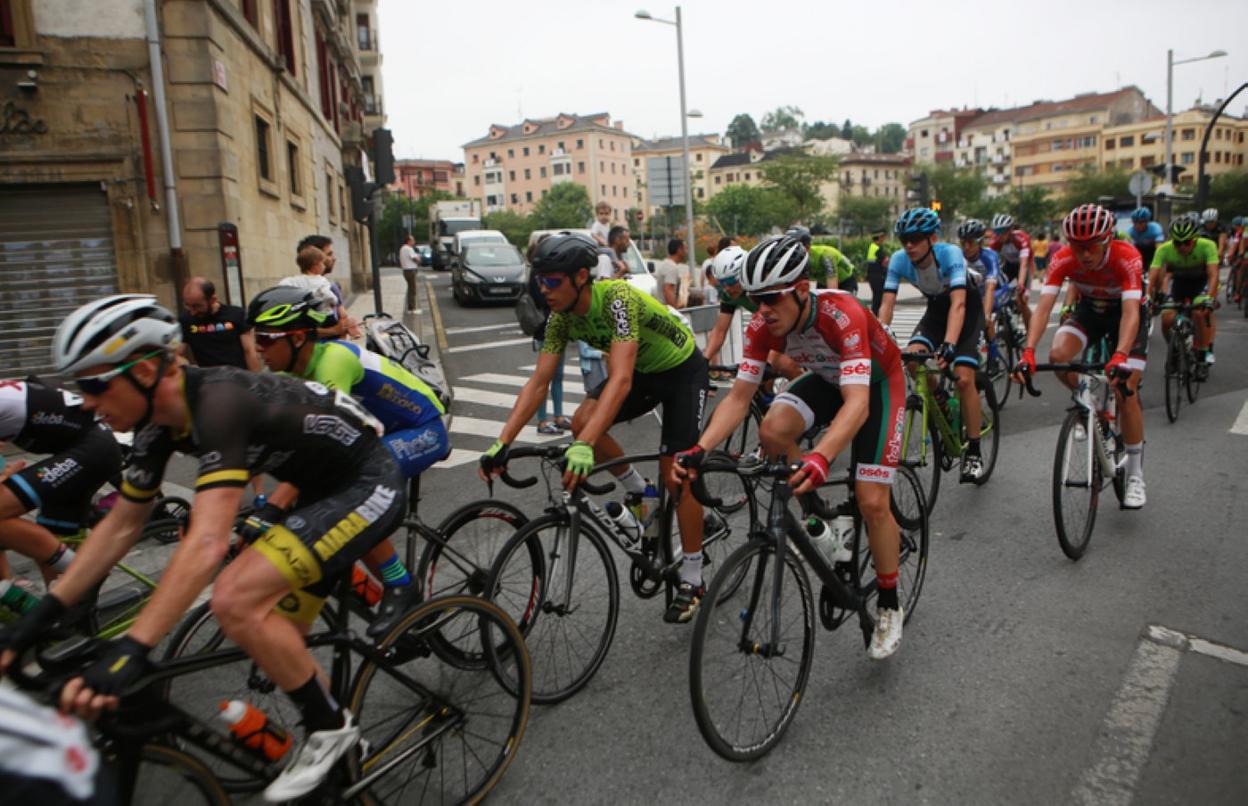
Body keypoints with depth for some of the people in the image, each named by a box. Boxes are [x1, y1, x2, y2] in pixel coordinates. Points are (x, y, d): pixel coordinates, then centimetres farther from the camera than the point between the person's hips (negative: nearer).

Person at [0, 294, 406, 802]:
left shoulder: (218, 402, -29)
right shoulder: (160, 421, -1)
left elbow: (207, 543, -38)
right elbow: (120, 526, 9)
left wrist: (131, 651, -41)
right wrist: (43, 614, 5)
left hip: (370, 484, -9)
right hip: (325, 489, 9)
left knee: (235, 600, -23)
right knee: (276, 645, 11)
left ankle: (330, 727, -2)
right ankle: (335, 753, 34)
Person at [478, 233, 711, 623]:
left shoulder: (616, 297, -35)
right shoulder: (561, 317, -14)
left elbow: (621, 378, -45)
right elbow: (538, 381, -15)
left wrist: (585, 446, -55)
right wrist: (501, 443, -24)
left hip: (682, 370, -6)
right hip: (642, 370, 7)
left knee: (675, 473, -12)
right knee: (582, 423, -15)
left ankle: (692, 581, 4)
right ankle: (639, 492, 10)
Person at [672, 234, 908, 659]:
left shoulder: (842, 315, -39)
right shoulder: (762, 325, -23)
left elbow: (857, 404, -48)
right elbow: (739, 396, -22)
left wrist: (820, 458, -65)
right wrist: (699, 449, -38)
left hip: (878, 382, -4)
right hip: (826, 378, 5)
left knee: (871, 503, -13)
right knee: (772, 432, -26)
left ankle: (889, 605, 12)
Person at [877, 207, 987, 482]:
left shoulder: (950, 253, -33)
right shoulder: (899, 260, -22)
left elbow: (958, 303, -43)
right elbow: (887, 304, -26)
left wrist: (949, 344, -57)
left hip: (967, 310, -4)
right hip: (936, 308, 4)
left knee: (964, 377, -18)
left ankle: (973, 453, -4)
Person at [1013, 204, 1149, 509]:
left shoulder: (1127, 257, -33)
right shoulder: (1063, 259, -27)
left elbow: (1130, 312, -43)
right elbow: (1043, 307, -35)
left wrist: (1120, 356, -59)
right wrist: (1028, 353, -49)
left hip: (1126, 312, -2)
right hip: (1089, 310, 3)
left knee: (1125, 391, -11)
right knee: (1058, 355, -28)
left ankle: (1135, 474, 5)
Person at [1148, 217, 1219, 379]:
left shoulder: (1207, 246, -29)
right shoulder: (1164, 249, -27)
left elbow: (1213, 275, -38)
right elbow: (1152, 276, -33)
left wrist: (1209, 298, -54)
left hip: (1202, 281, -2)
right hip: (1179, 280, 2)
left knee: (1199, 313, -28)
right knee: (1167, 319, -18)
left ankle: (1202, 357, -11)